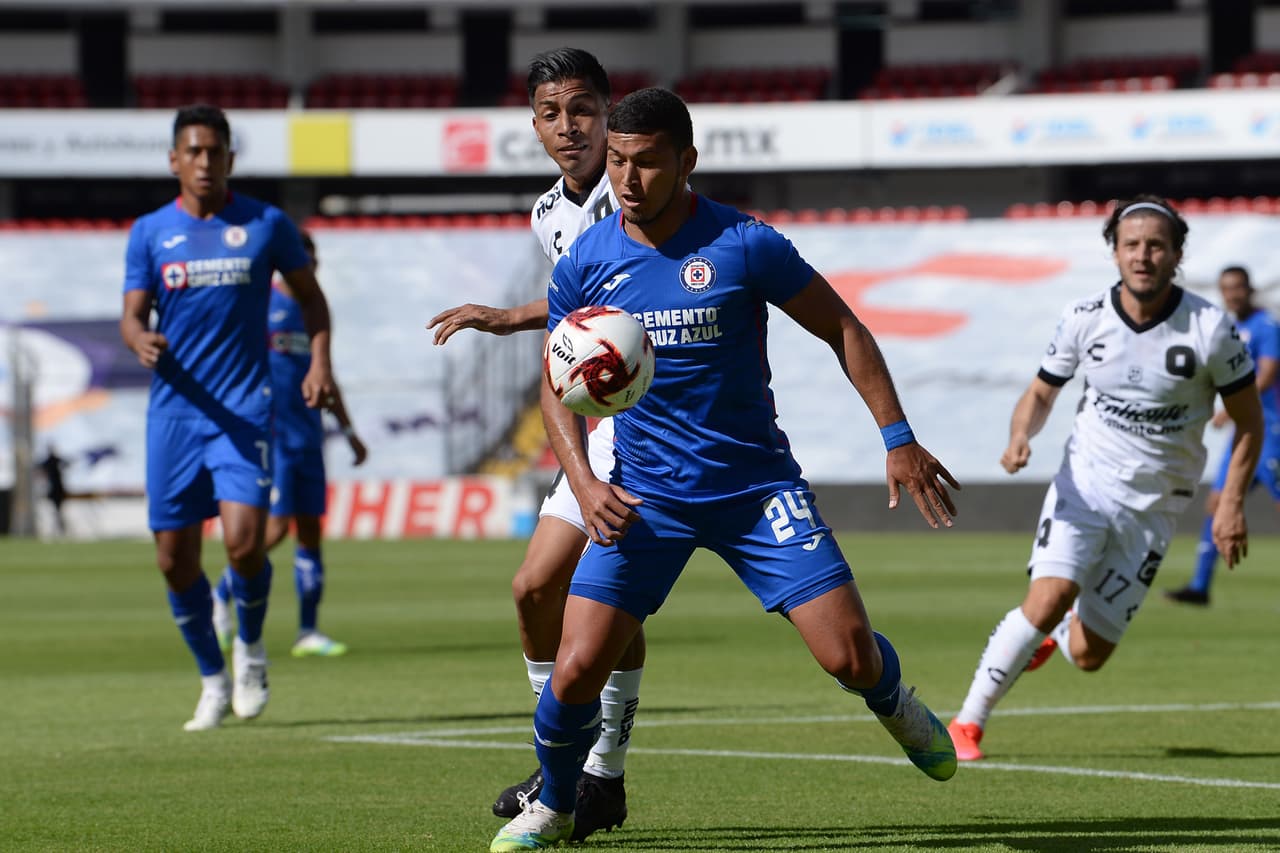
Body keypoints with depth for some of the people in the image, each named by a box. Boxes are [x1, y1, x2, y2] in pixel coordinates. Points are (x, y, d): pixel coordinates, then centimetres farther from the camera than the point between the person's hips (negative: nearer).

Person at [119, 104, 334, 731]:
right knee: (175, 557, 2)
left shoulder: (266, 225, 3)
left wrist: (319, 361, -1)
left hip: (245, 410, -2)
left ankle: (251, 646, 11)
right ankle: (213, 679, 22)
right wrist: (141, 340, -23)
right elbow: (131, 315, 1)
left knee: (243, 541, -19)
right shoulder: (150, 233, 6)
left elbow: (310, 296, 14)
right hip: (174, 410, 2)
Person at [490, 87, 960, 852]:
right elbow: (559, 385, 8)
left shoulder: (746, 245, -12)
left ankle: (895, 704, 30)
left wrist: (899, 439, -4)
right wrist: (585, 484, -8)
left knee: (850, 655, -8)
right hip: (642, 496, 2)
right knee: (577, 671, -11)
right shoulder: (586, 263, -3)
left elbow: (842, 329, -1)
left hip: (756, 486, -1)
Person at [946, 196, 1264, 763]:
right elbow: (1042, 393, 7)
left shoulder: (1210, 329, -12)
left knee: (1088, 654, -1)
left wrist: (1231, 502, -8)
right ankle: (969, 722, -13)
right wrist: (1021, 436, -15)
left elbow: (1248, 419, 0)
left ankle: (1057, 633, 39)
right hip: (1084, 485, 0)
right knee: (1050, 598, -26)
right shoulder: (1084, 319, -7)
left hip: (1153, 509, 0)